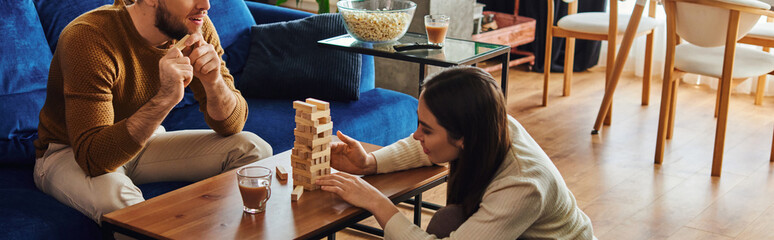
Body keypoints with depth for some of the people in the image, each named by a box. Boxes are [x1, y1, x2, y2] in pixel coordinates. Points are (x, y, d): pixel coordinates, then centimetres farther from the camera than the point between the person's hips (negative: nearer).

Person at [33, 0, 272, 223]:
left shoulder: (197, 29, -13)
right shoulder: (89, 38, -30)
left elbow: (231, 124, -9)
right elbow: (93, 157, -38)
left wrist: (214, 82, -31)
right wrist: (166, 98, -47)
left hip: (144, 143, 6)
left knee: (253, 151, -12)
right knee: (116, 197, -40)